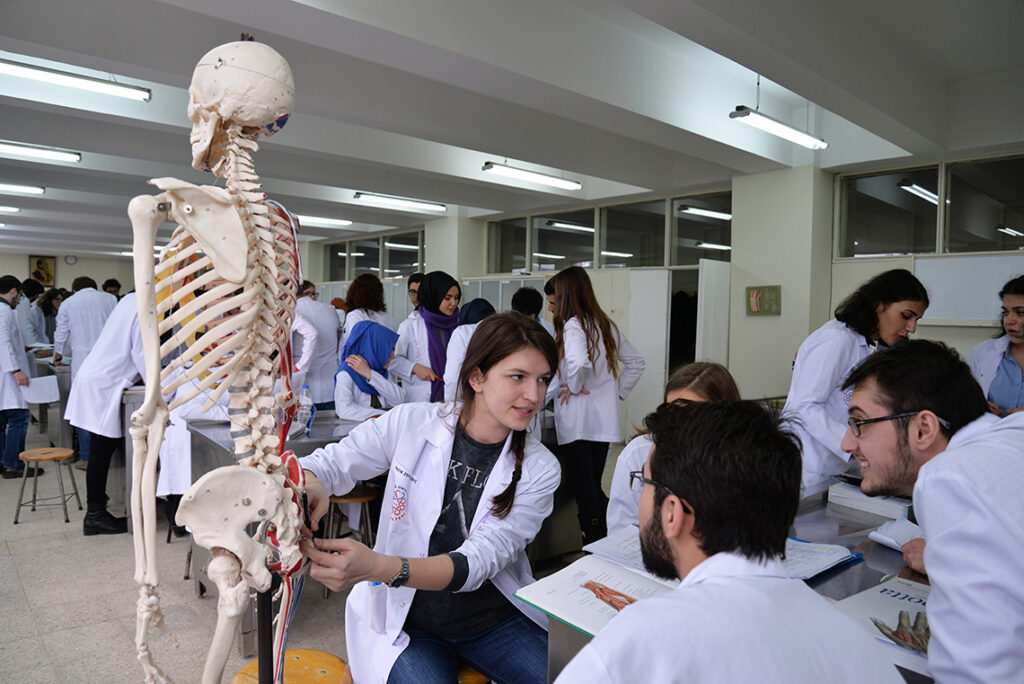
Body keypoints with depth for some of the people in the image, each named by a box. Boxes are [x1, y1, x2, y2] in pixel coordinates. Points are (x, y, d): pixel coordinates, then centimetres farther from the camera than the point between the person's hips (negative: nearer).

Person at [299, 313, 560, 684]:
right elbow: (328, 462, -5)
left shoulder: (539, 470, -10)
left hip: (496, 620, 1)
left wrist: (377, 567, -37)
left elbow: (477, 562, -21)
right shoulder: (410, 424, -9)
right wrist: (310, 486, -31)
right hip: (405, 621, -1)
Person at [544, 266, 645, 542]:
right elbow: (636, 363, 18)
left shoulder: (573, 325, -14)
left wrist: (575, 387, -15)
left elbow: (579, 362, -34)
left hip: (577, 421, -8)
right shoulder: (606, 325, 11)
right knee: (594, 488, 17)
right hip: (604, 419, 8)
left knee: (583, 491, 0)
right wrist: (617, 392, 14)